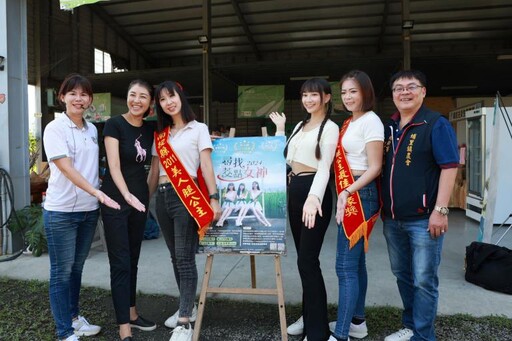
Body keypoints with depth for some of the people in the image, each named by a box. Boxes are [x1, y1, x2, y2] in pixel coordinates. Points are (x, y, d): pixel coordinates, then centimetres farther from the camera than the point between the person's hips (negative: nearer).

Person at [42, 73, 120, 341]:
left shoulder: (92, 130, 10)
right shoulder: (54, 129, -9)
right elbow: (67, 169, -19)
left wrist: (97, 195, 9)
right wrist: (98, 192, -29)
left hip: (89, 209, 6)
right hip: (61, 211, -5)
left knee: (77, 267, 18)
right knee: (62, 271, 5)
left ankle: (73, 317, 34)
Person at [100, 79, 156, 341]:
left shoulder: (150, 129, 7)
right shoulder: (114, 124, -9)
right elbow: (114, 166, -17)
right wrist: (127, 195, -28)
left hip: (140, 199, 6)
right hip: (116, 200, -5)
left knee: (133, 260, 15)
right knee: (120, 263, -3)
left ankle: (131, 314, 29)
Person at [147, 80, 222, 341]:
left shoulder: (198, 129, 3)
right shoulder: (159, 135, 16)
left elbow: (206, 165, -5)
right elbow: (154, 170, 16)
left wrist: (213, 198, -13)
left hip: (187, 195, -5)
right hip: (163, 197, 6)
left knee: (185, 258, -7)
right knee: (176, 257, 12)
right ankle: (188, 307, 27)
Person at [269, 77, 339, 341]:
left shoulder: (330, 128, -5)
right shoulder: (300, 126, 18)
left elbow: (324, 168, -18)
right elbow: (284, 158, 21)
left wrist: (313, 197, -34)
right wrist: (279, 129, 21)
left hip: (313, 192, -8)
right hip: (294, 190, 8)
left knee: (307, 259, -9)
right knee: (303, 257, 14)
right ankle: (309, 316, 29)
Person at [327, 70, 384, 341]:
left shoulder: (370, 120, -10)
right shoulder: (349, 123, 16)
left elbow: (375, 167, -16)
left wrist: (348, 192, -25)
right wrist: (344, 193, 4)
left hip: (360, 195, -9)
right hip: (347, 195, 9)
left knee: (345, 265, -6)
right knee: (355, 261, 16)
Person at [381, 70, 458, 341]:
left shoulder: (436, 124, -6)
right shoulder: (388, 128, 12)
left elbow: (449, 167, -12)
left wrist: (440, 210, -19)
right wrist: (382, 206, 14)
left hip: (423, 217, -6)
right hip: (392, 218, 7)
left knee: (424, 280, 4)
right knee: (402, 275, 17)